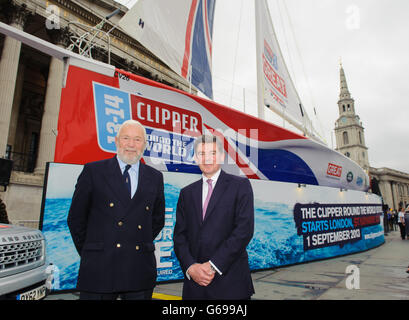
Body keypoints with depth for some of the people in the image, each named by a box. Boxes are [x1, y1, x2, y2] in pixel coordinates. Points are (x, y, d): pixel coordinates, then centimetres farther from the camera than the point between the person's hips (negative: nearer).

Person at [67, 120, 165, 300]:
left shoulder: (155, 177, 7)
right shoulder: (93, 171, 0)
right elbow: (76, 218, 5)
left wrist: (142, 244, 8)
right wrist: (89, 253, 5)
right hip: (99, 270, -2)